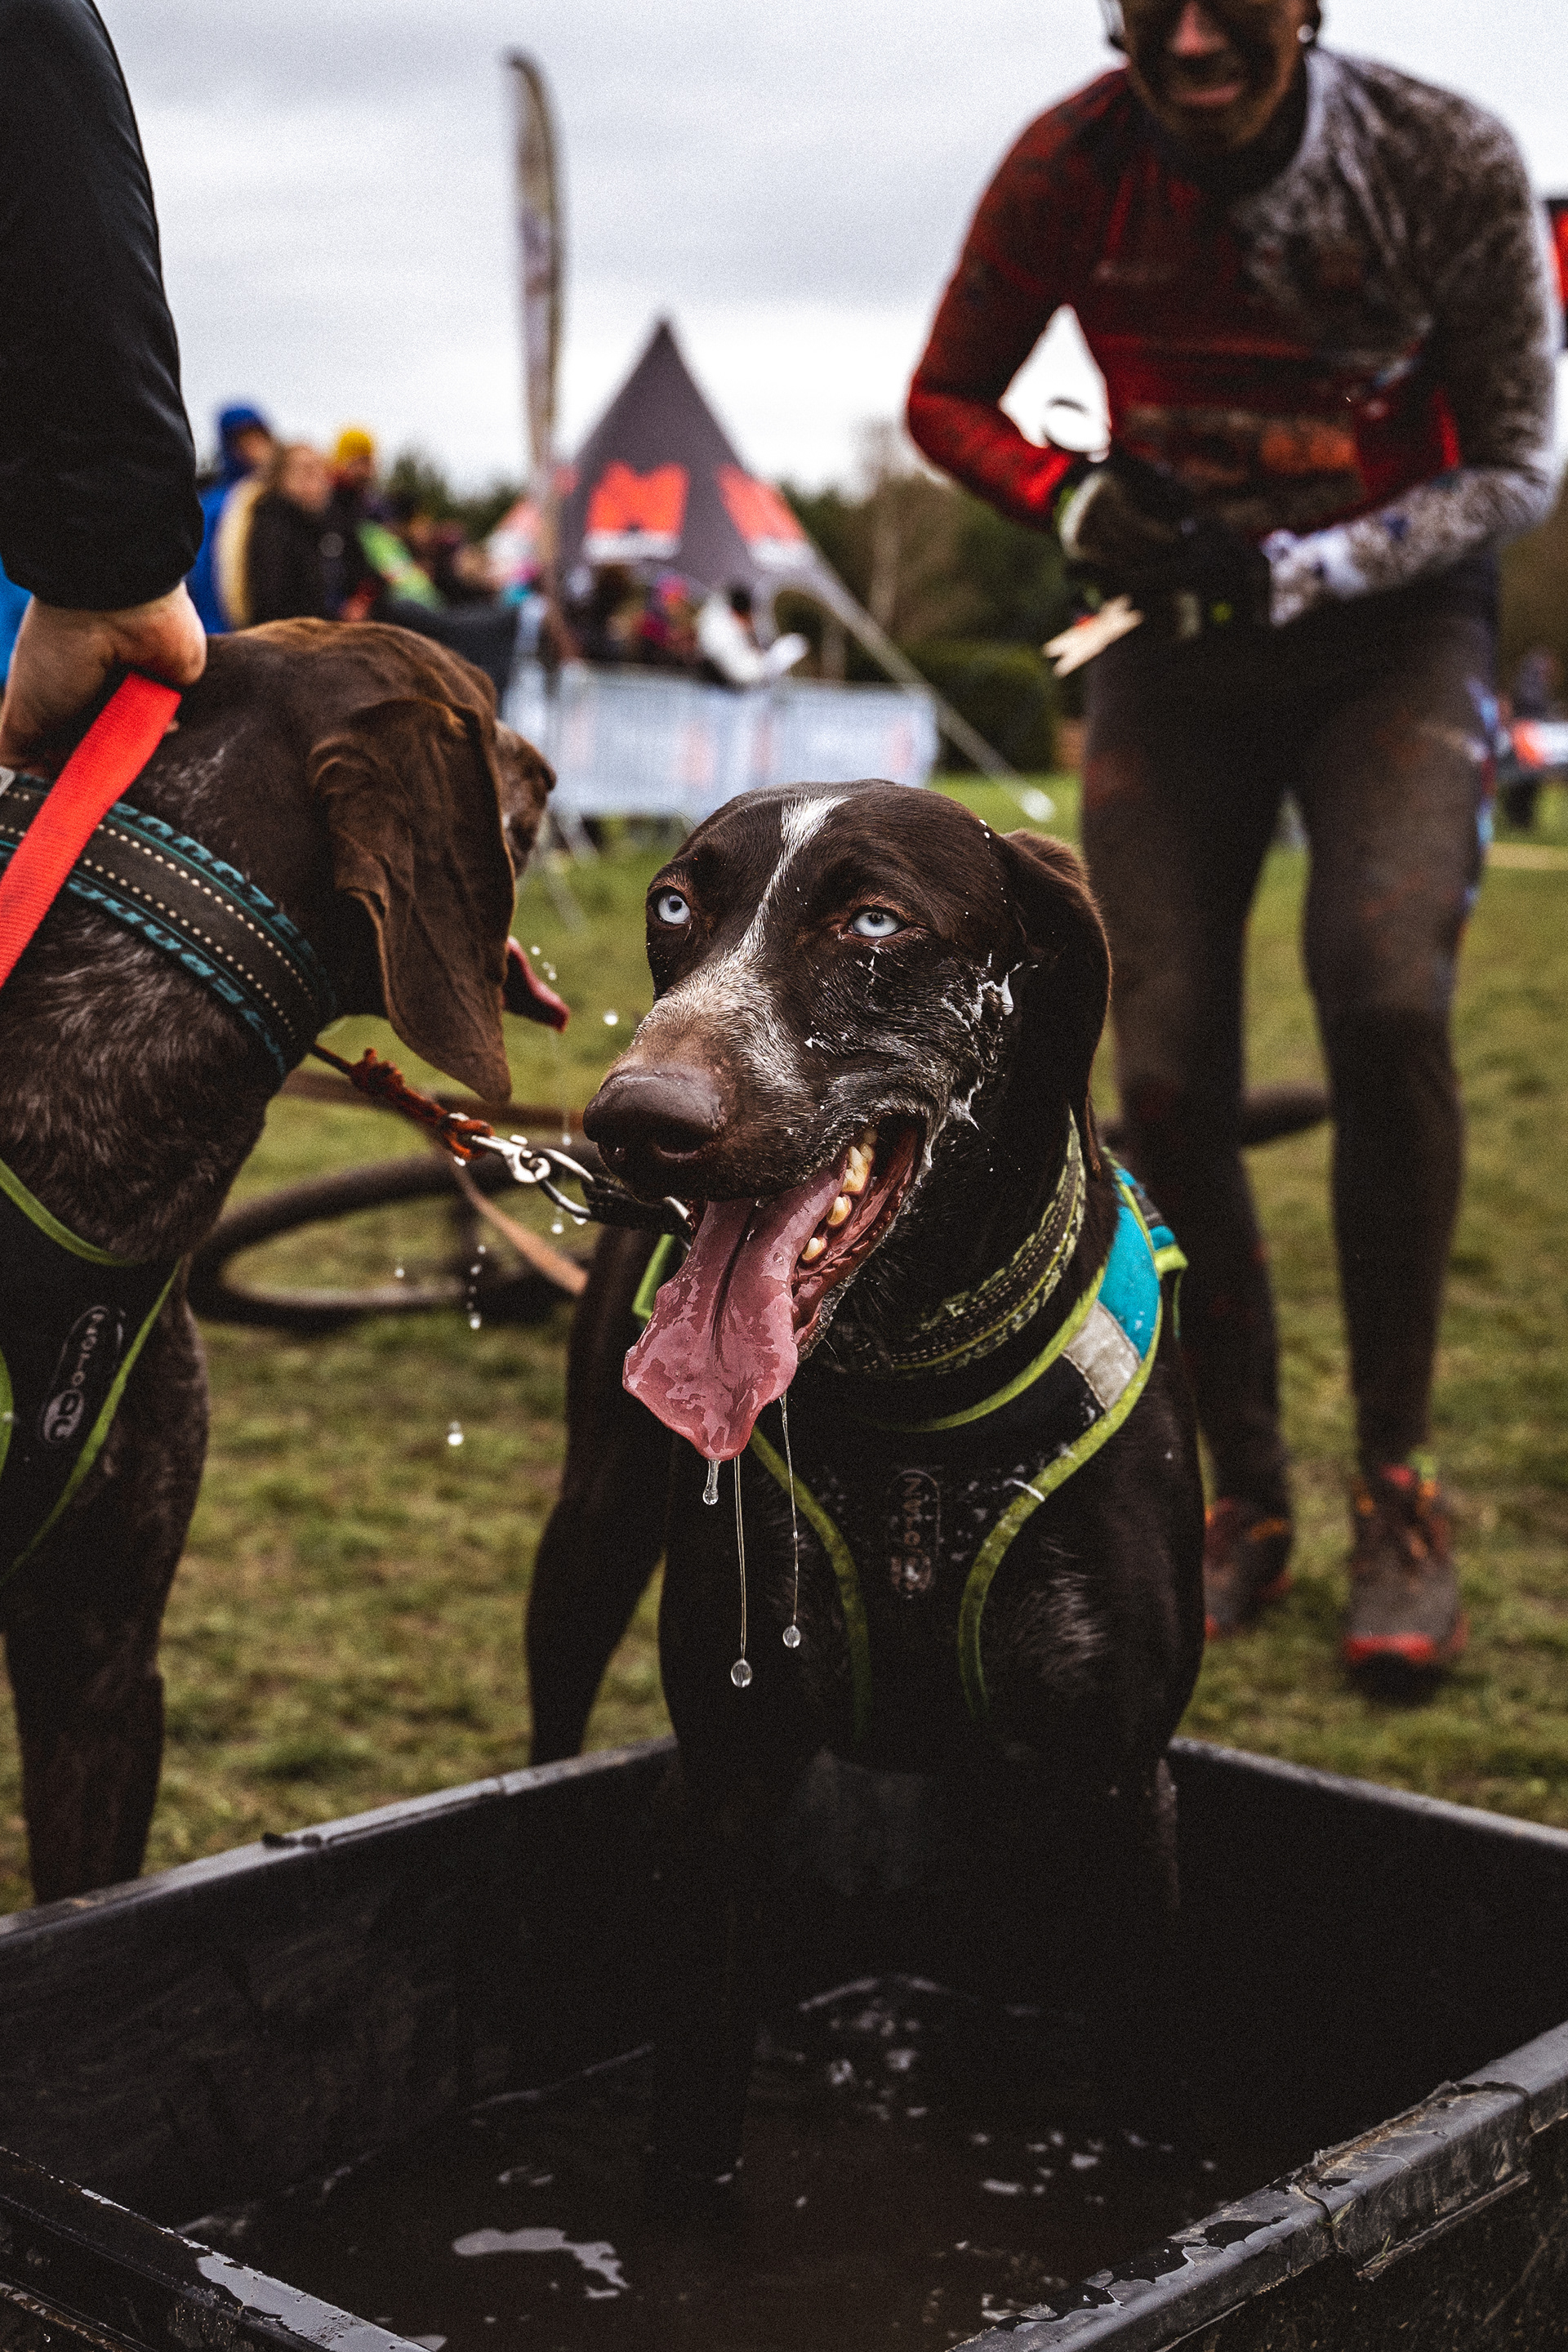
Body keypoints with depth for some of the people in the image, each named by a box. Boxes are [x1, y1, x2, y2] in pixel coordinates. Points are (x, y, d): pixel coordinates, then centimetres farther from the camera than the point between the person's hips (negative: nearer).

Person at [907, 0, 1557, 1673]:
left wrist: (1302, 570, -25)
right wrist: (1074, 504, -20)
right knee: (1167, 1081, -8)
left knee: (1384, 997, -27)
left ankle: (1396, 1485, -9)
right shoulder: (1070, 165, -13)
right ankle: (1247, 1499, 12)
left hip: (1391, 631, -2)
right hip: (1175, 642, 2)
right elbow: (946, 399, 1)